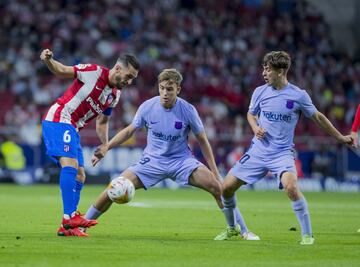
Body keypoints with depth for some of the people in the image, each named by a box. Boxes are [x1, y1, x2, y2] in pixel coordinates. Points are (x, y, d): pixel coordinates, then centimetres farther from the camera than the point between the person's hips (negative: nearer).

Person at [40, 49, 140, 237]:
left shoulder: (115, 95, 11)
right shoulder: (94, 72, -11)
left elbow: (102, 122, 23)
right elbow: (61, 71, -10)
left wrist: (105, 146, 12)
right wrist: (48, 61, -30)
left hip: (73, 130, 9)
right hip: (58, 120, -9)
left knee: (79, 177, 6)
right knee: (70, 165, -24)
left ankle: (67, 227, 8)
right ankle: (69, 217, -29)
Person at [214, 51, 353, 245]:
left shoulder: (299, 96, -7)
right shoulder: (260, 92, 2)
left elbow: (318, 117, 7)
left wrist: (340, 137, 11)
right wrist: (256, 128, -2)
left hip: (282, 153, -4)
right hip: (258, 150, 4)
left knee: (291, 187, -31)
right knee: (226, 187, 0)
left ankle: (307, 234, -18)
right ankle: (232, 228, 26)